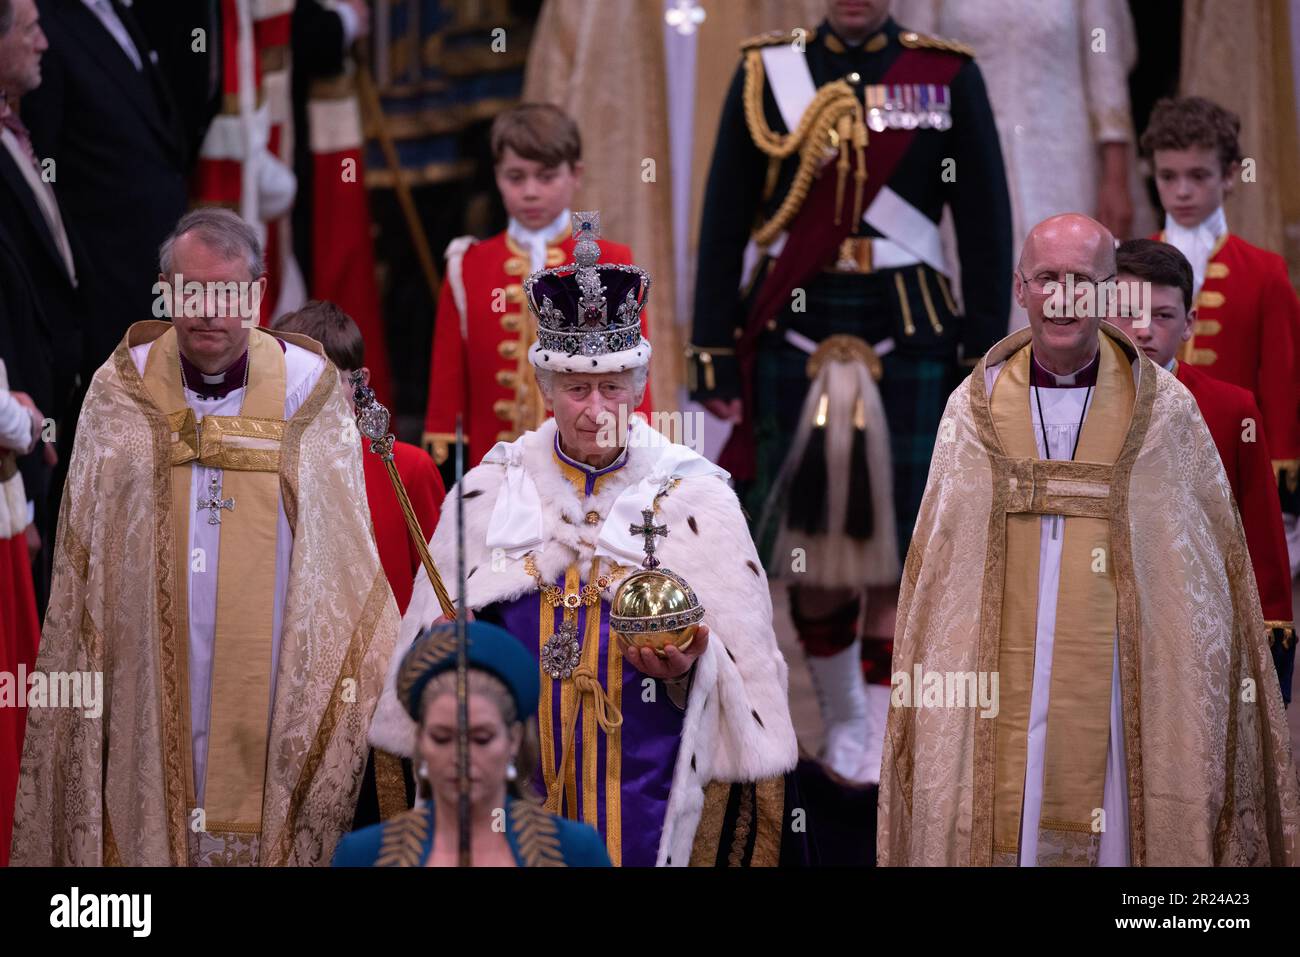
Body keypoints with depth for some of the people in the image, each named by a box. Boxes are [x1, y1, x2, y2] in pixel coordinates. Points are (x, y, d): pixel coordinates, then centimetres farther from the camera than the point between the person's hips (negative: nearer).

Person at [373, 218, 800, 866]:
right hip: (513, 787, 1)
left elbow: (746, 662, 1)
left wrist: (688, 667, -18)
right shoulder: (491, 489, 5)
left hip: (644, 792, -1)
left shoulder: (692, 495, 0)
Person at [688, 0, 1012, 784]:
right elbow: (724, 221, 5)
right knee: (808, 544, 5)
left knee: (896, 544, -2)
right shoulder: (764, 73, 4)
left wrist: (984, 356, -1)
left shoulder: (949, 77, 2)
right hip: (793, 336, 1)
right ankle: (842, 716, 25)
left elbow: (986, 227, 3)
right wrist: (715, 350, 0)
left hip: (910, 337, -1)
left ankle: (883, 739, 5)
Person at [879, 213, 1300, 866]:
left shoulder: (1166, 411, 2)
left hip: (1126, 690, -1)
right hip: (998, 695, 1)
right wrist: (920, 686, 4)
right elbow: (933, 566, 10)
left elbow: (1216, 567, 3)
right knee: (998, 830, 1)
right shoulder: (973, 408, 6)